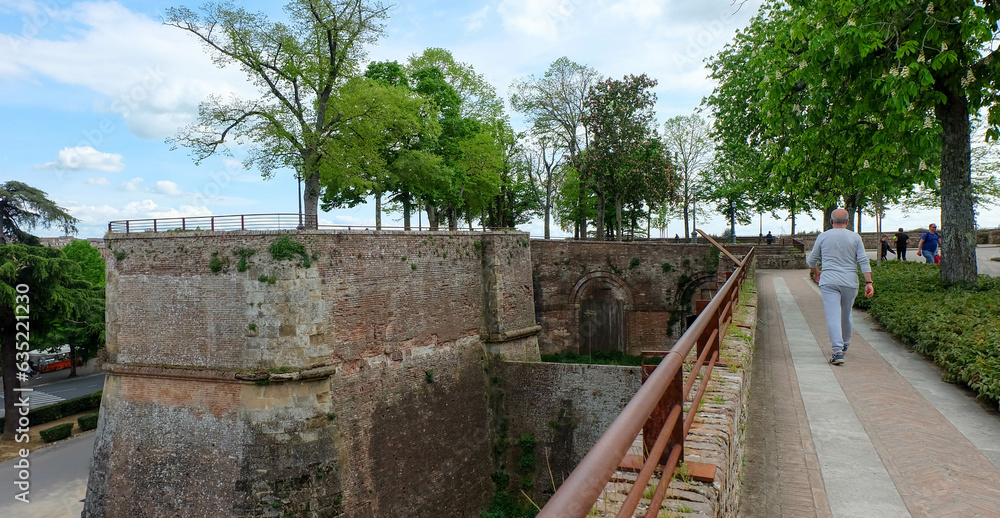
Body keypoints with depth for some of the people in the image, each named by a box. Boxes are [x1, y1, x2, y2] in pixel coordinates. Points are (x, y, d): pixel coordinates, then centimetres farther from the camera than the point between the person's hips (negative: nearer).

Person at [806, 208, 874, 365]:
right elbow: (863, 261, -4)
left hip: (829, 281, -2)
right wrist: (869, 282, -4)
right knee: (846, 315, 19)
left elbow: (811, 259, 11)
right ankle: (845, 344, 40)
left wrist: (816, 272, 30)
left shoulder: (823, 237, 3)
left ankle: (838, 352, -19)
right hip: (850, 282, 2)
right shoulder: (855, 238, 3)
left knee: (833, 316, -8)